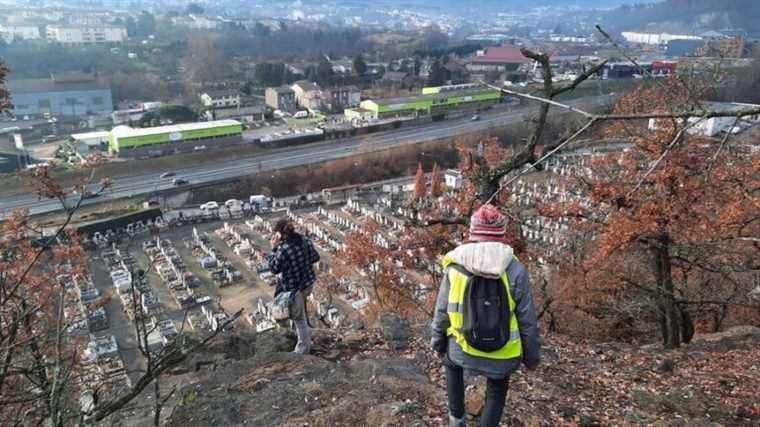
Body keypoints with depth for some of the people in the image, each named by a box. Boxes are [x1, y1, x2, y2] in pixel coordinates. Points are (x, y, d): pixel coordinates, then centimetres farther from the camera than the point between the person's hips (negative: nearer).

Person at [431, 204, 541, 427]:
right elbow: (527, 320, -7)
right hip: (503, 355, -1)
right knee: (496, 395, 27)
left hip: (464, 349, 1)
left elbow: (442, 311, -4)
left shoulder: (455, 265, -11)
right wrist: (531, 356, 8)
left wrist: (438, 343, 13)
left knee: (452, 361, 35)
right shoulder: (515, 270, -14)